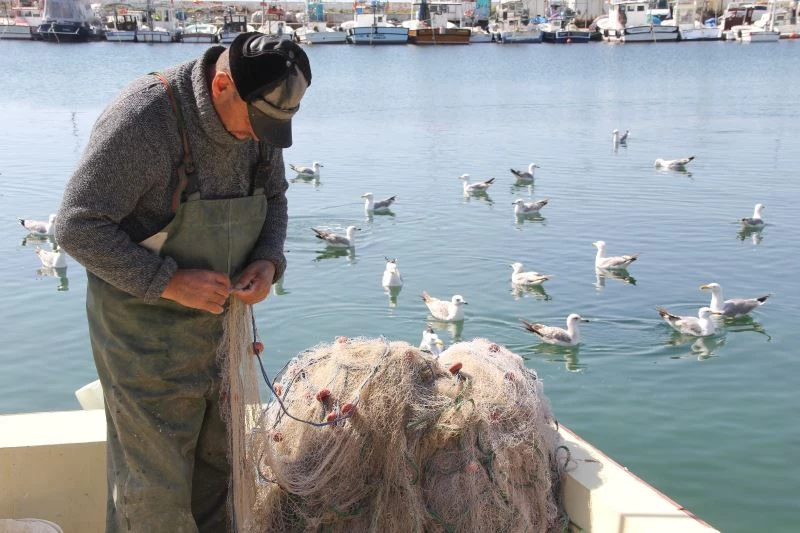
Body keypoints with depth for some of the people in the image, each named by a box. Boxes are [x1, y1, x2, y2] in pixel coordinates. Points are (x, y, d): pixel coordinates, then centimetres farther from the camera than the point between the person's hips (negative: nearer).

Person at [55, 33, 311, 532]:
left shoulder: (260, 116, -5)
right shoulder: (144, 117, -25)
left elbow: (273, 198, 11)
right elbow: (78, 227, -22)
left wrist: (269, 260, -9)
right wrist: (170, 282, -27)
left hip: (220, 317, 6)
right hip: (145, 332, -6)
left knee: (218, 462, 20)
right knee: (156, 489, 5)